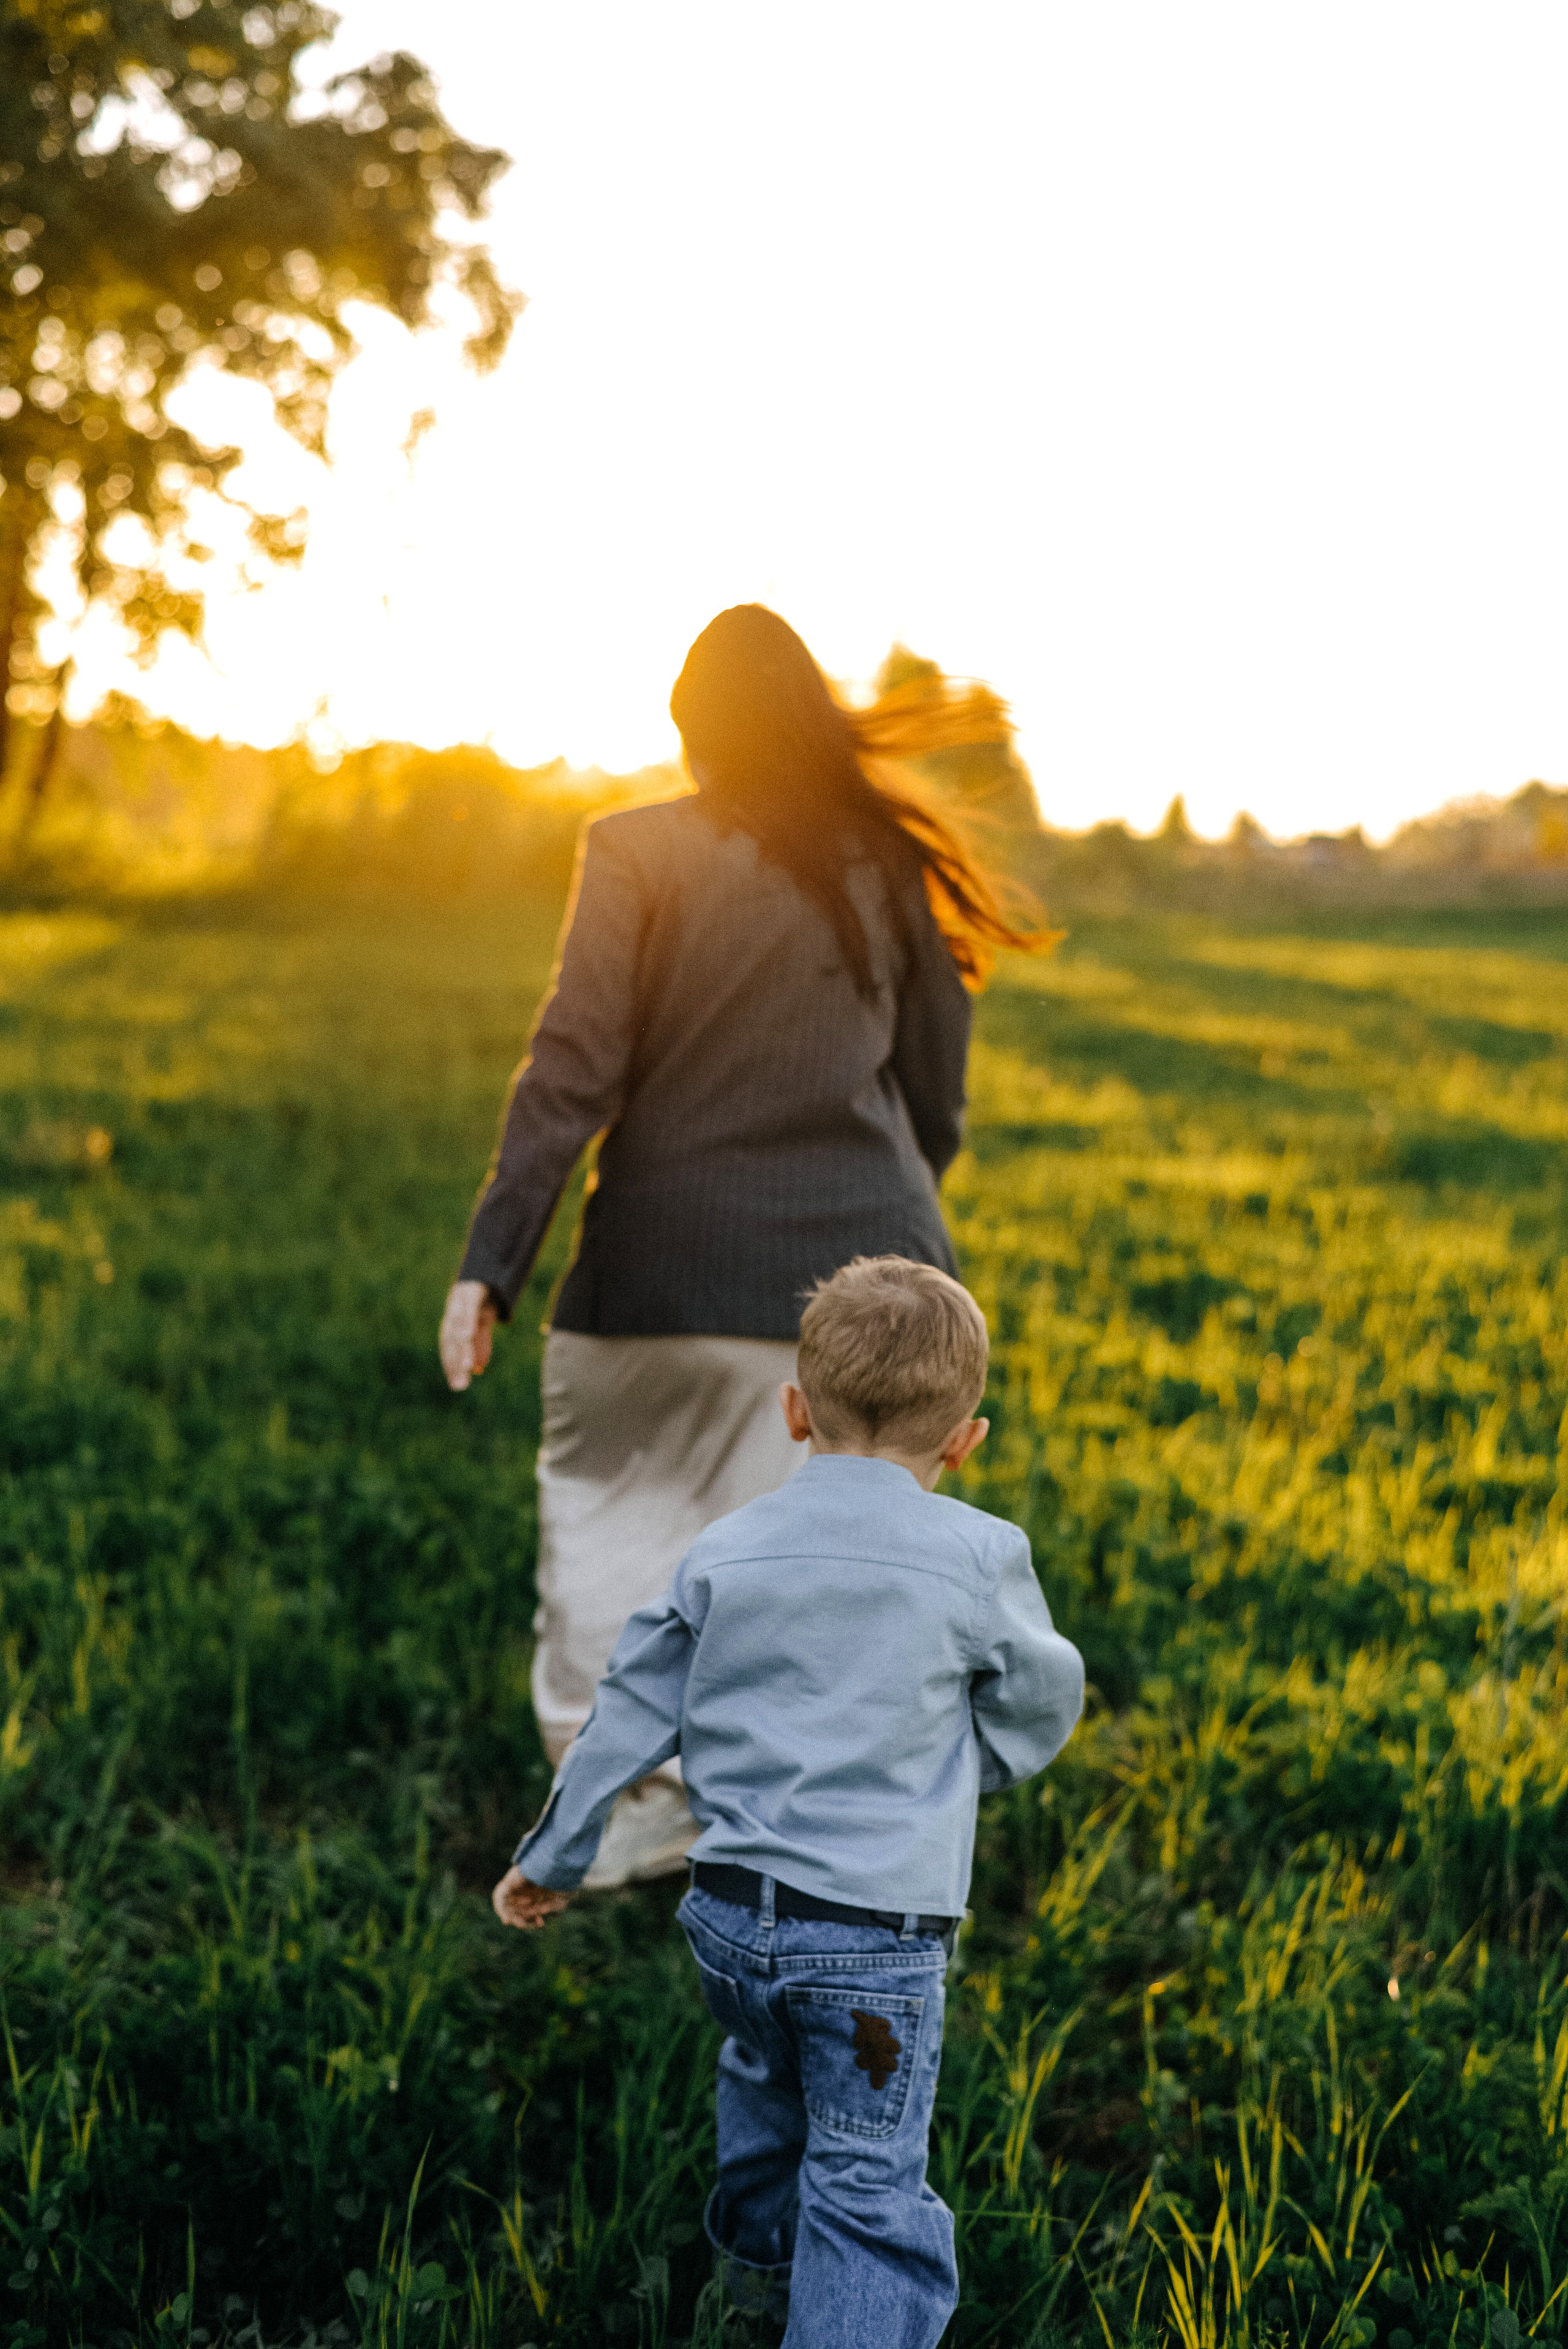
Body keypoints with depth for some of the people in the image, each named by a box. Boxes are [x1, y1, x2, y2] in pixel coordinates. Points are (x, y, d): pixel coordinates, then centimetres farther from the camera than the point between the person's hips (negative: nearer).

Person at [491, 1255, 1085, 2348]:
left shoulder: (725, 1551, 0)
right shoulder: (979, 1557, -10)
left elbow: (631, 1714, 6)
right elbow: (1041, 1711, 3)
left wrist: (550, 1859, 18)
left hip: (730, 1916, 5)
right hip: (877, 1940, -5)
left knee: (767, 2073, 32)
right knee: (867, 2182, 4)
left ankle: (760, 2250, 56)